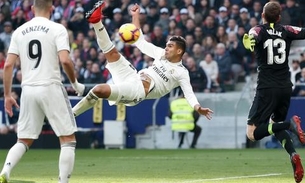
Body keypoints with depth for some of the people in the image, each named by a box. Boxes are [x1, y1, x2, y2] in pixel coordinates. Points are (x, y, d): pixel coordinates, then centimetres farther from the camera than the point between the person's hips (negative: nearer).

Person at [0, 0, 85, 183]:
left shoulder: (20, 31, 9)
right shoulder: (57, 29, -3)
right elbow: (65, 60, -16)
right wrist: (75, 83, 0)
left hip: (28, 89, 4)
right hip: (50, 87, -4)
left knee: (24, 140, 13)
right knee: (68, 139, 5)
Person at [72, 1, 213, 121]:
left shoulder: (182, 73, -2)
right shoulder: (162, 54, 16)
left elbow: (189, 94, -12)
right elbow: (140, 41, 21)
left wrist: (198, 108, -33)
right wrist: (135, 16, 18)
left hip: (138, 90, -8)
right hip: (132, 77, 8)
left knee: (99, 90, -26)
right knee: (111, 51, -6)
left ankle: (72, 114, -14)